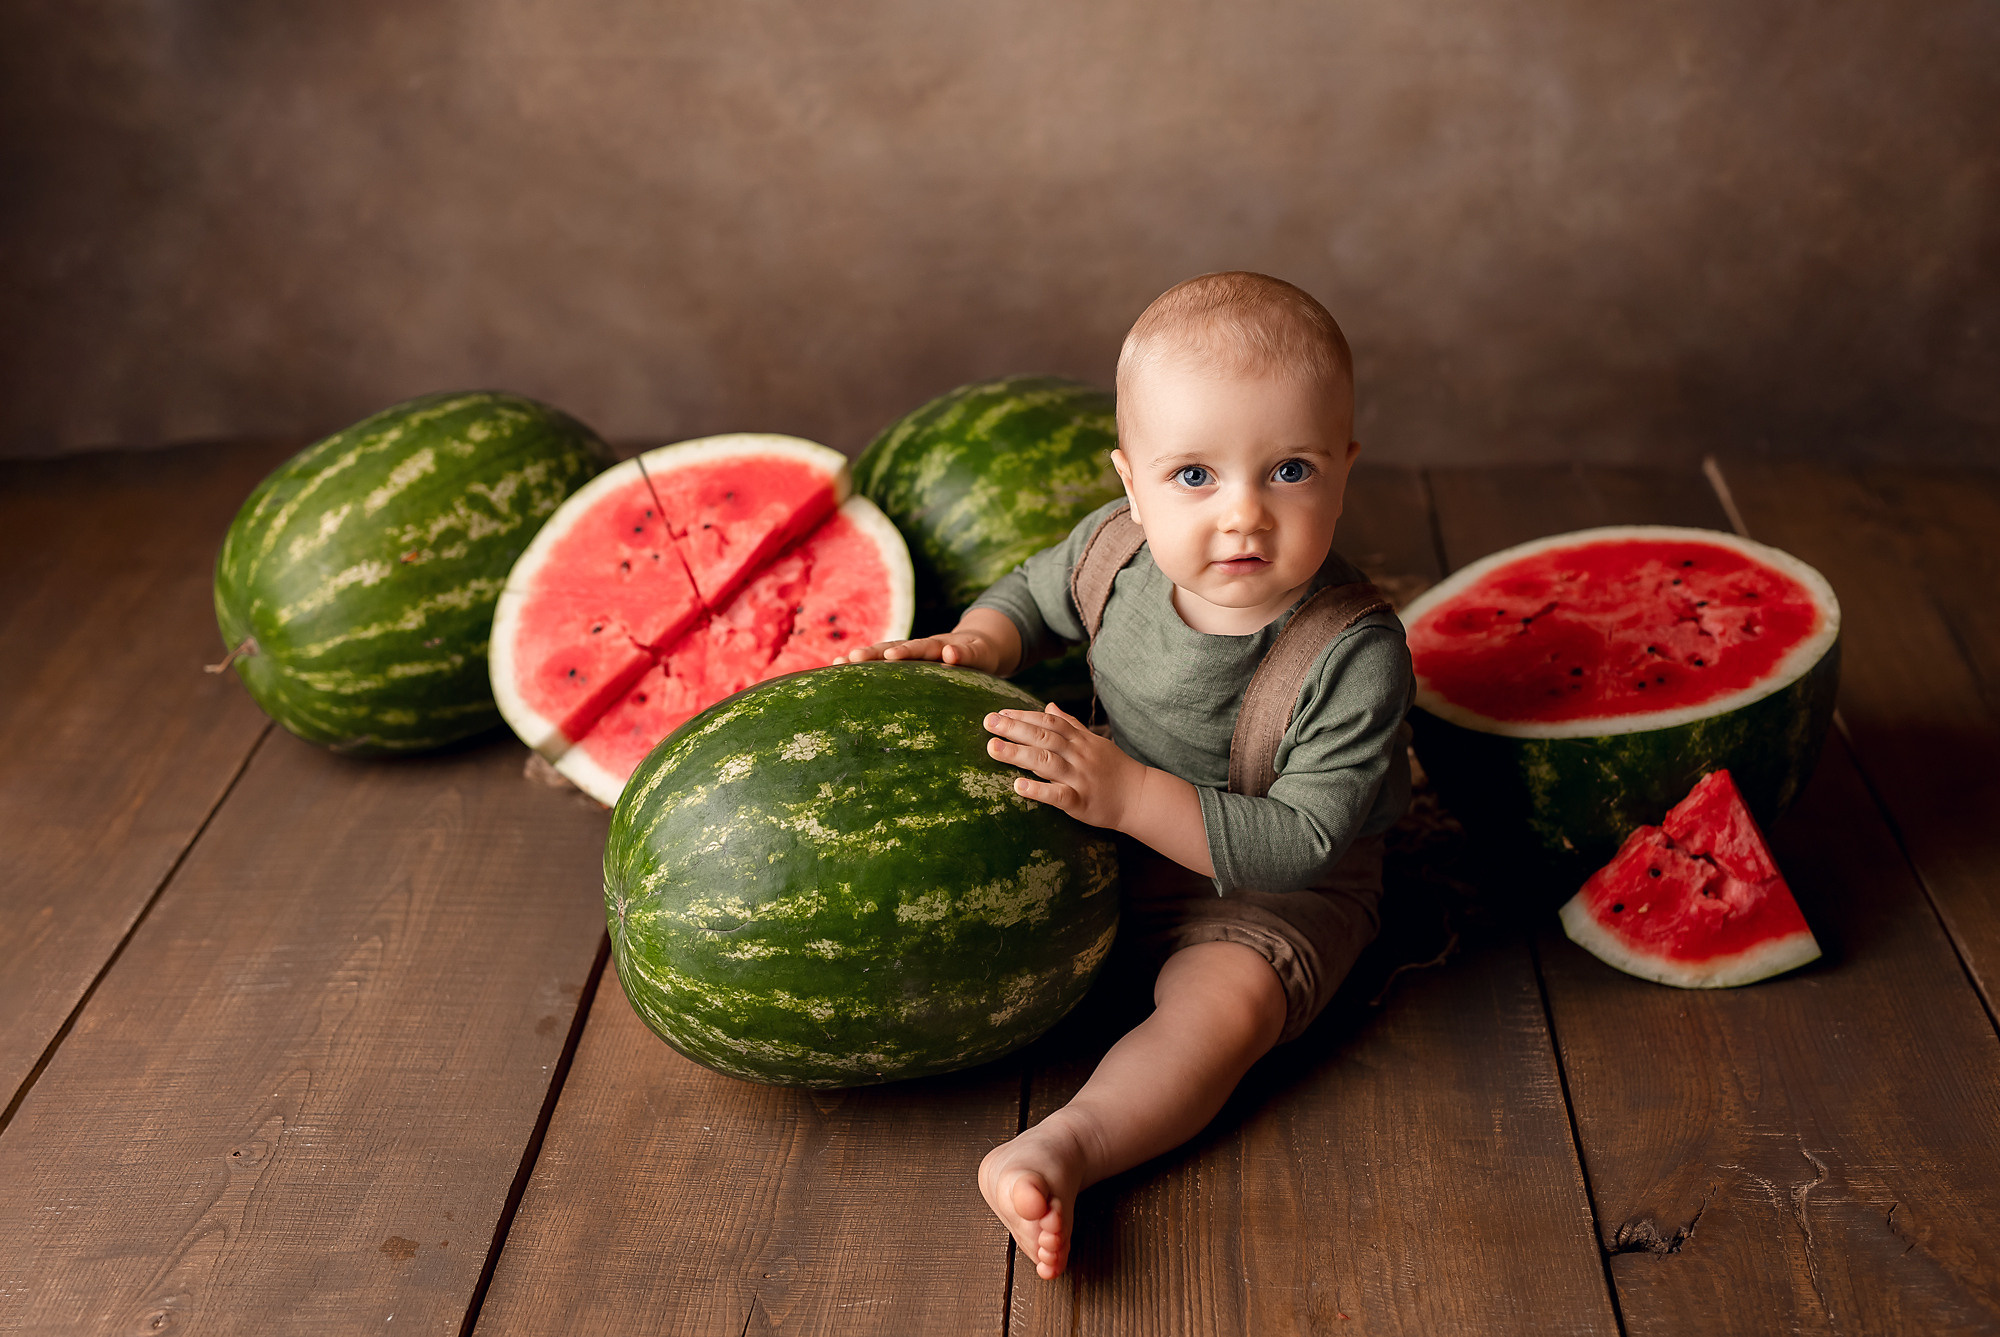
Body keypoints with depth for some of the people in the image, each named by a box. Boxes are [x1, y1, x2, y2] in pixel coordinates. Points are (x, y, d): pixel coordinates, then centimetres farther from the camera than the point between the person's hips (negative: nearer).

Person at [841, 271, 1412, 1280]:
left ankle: (1067, 1144, -41)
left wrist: (1131, 794, -39)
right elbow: (1034, 592, 8)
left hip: (1268, 891, -6)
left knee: (1224, 1004, -31)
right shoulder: (1116, 548, -16)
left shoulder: (1355, 654, -31)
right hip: (1112, 841, 6)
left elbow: (1304, 843, -32)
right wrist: (975, 646, -15)